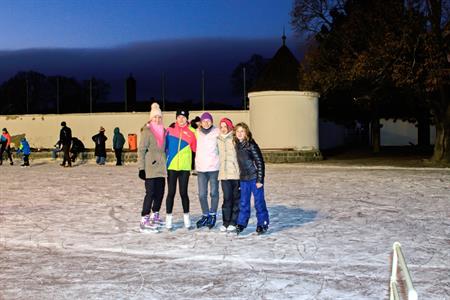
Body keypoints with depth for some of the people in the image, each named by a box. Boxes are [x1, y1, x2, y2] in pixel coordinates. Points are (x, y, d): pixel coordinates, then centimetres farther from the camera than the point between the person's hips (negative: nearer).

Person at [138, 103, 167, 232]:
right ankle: (144, 221, -9)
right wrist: (141, 168, -15)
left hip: (160, 167, 7)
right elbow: (141, 150, -9)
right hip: (150, 167, -7)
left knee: (160, 192, 11)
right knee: (150, 193, -11)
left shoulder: (163, 131, 14)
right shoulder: (147, 131, -5)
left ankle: (155, 216, 28)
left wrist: (166, 163, 18)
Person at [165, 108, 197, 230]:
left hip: (185, 167, 0)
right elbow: (164, 146, 7)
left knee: (183, 192, 6)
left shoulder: (191, 132, 1)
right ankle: (168, 218, 11)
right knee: (171, 192, 3)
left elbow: (195, 148, 0)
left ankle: (186, 217, 19)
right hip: (171, 166, 0)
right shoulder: (170, 130, 1)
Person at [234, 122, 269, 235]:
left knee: (259, 202, 3)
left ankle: (263, 224, 14)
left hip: (255, 178, -6)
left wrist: (260, 180, -15)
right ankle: (241, 223, 20)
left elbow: (260, 162, -13)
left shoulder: (251, 145, -13)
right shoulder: (237, 145, 7)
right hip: (244, 179, 6)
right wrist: (240, 178, 15)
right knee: (243, 202, 11)